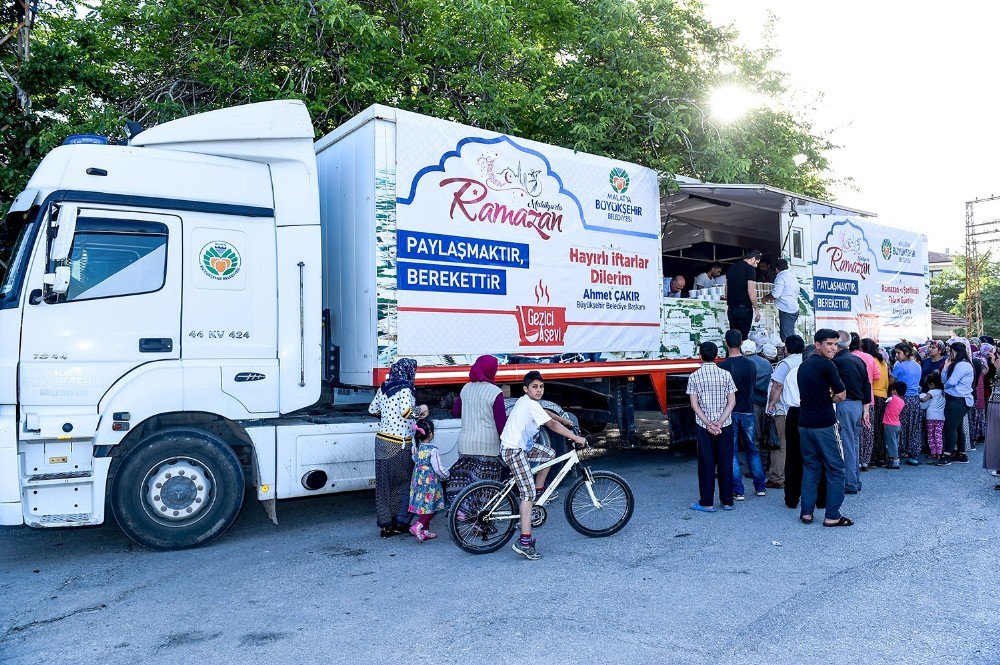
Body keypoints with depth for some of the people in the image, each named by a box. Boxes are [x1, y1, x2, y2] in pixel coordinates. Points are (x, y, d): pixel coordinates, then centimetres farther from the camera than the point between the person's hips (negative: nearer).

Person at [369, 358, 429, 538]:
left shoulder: (383, 388, 10)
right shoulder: (404, 389, -13)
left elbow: (372, 409, 19)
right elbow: (407, 411, -28)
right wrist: (421, 409, -10)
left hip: (381, 440, 7)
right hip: (399, 444, -7)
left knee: (384, 484, 10)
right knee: (403, 483, 6)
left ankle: (385, 524, 16)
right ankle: (401, 523, 11)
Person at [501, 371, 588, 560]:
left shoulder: (526, 402, 11)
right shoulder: (531, 405, -18)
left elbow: (546, 414, 27)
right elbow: (553, 425, -18)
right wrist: (576, 438, -12)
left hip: (521, 446, 10)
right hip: (513, 451, -10)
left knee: (549, 454, 19)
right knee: (528, 493, -12)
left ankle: (539, 491, 24)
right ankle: (524, 541, -14)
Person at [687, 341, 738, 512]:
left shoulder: (694, 376, -4)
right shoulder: (726, 374, -1)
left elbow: (694, 404, -9)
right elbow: (732, 402, -5)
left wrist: (708, 424, -10)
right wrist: (719, 422, -9)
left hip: (703, 427, -1)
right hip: (725, 426, 1)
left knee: (706, 464, 5)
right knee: (725, 463, 9)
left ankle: (707, 503, 8)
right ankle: (727, 501, 16)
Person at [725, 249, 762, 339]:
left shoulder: (731, 268, 14)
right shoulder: (750, 269, -8)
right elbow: (751, 290, -15)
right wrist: (757, 309, -10)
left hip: (731, 308, 7)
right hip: (744, 308, -7)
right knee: (743, 336, -4)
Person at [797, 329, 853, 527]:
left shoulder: (803, 365, 12)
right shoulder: (826, 365, -12)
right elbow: (841, 396, -11)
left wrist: (824, 398, 5)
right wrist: (830, 399, 8)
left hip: (805, 423, 7)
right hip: (824, 424, -7)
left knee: (810, 467, 13)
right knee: (835, 469, 2)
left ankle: (806, 512, 14)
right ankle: (832, 516, 4)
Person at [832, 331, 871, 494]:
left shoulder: (836, 362, -13)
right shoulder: (858, 360, 10)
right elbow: (867, 386, 13)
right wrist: (866, 410, 17)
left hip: (844, 405, -7)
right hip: (858, 405, 8)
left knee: (847, 444, -3)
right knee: (855, 443, 14)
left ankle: (850, 484, 1)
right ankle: (856, 481, 21)